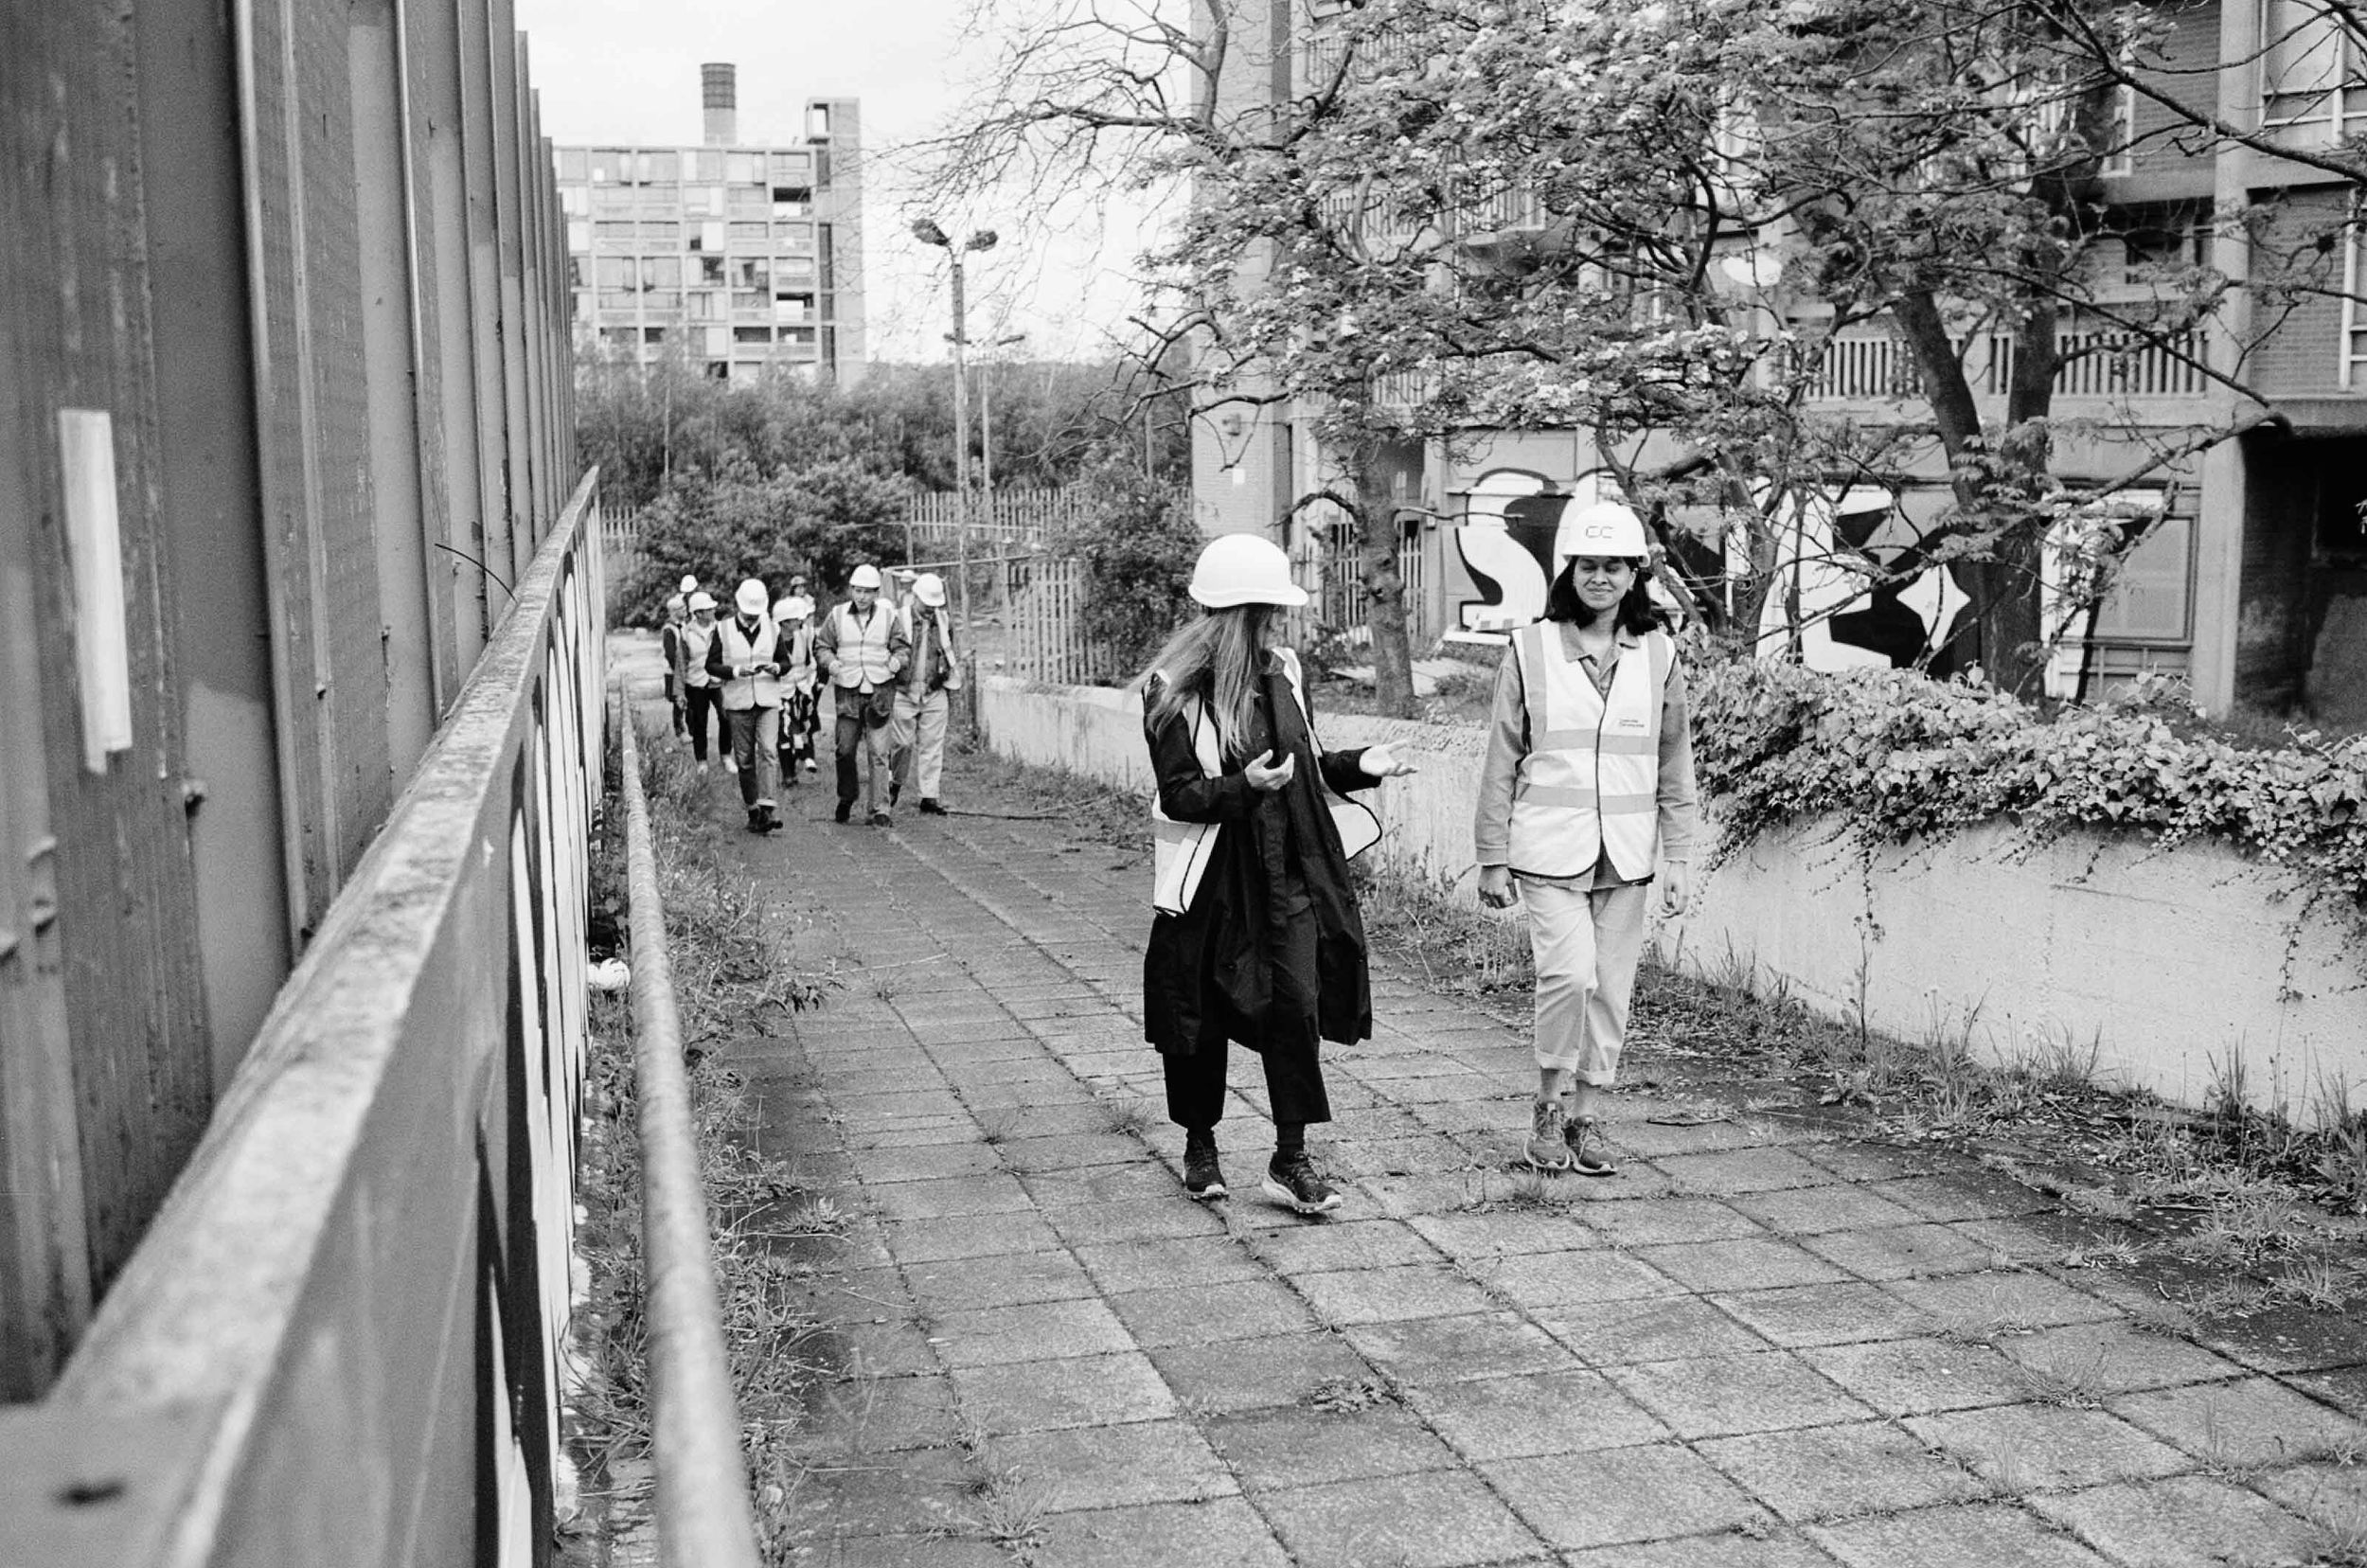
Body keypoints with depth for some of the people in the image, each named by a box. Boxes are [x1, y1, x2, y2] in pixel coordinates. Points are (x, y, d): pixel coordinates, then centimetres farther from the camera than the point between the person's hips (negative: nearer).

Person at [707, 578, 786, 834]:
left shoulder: (773, 630, 7)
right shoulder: (724, 630, 1)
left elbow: (785, 661, 15)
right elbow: (711, 665, 0)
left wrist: (776, 668, -9)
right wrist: (737, 671, -17)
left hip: (768, 701, 0)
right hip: (738, 703, 0)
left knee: (767, 751, -17)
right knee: (745, 760, 3)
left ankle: (767, 807, -21)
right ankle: (753, 811, 12)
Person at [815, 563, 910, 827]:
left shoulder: (889, 617, 5)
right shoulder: (837, 616, 7)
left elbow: (902, 646, 12)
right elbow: (821, 646, 12)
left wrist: (897, 660, -10)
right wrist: (830, 662, -8)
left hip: (880, 691, -1)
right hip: (847, 691, 1)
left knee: (879, 753, -4)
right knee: (845, 750, 3)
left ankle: (878, 809, 0)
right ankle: (847, 796, 27)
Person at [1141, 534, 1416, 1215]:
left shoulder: (1281, 671, 8)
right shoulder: (1174, 690, -11)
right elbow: (1178, 795, -14)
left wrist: (1359, 764, 3)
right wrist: (1244, 785, -29)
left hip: (1287, 873, 4)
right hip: (1212, 878, -4)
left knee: (1296, 1004, -7)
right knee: (1201, 1014, 7)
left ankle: (1291, 1160, 0)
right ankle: (1200, 1147, 26)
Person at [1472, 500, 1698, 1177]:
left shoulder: (1658, 655, 7)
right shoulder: (1531, 650, 0)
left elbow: (1675, 765, 11)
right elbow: (1501, 761, 3)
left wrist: (1678, 857, 7)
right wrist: (1492, 859, 3)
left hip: (1626, 854, 3)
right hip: (1549, 847, -3)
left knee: (1611, 989, 5)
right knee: (1570, 974, -16)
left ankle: (1585, 1119, 20)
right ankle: (1549, 1107, 6)